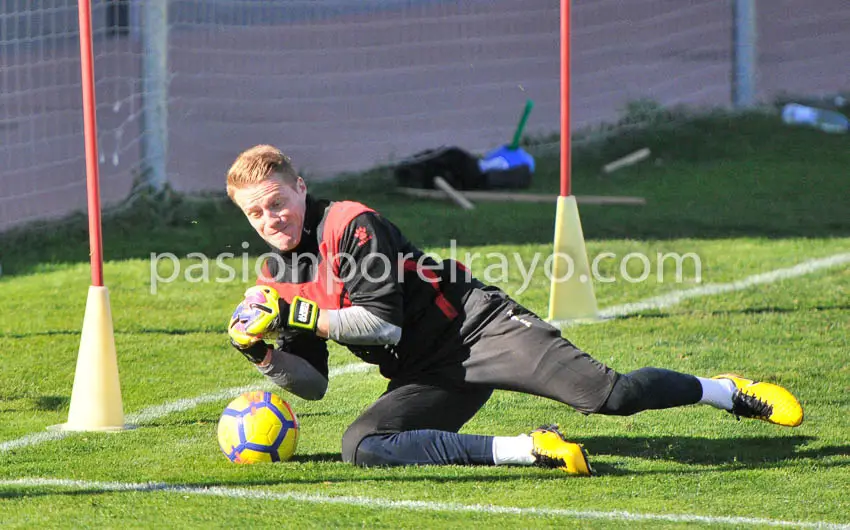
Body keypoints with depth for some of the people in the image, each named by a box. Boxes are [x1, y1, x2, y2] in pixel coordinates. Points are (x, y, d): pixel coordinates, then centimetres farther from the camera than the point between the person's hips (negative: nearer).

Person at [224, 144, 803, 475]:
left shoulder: (349, 224, -10)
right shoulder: (276, 282, 10)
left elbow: (382, 323, -16)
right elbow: (313, 383, 11)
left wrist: (296, 316, -18)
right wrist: (264, 350, -8)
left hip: (474, 326, -6)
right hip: (427, 377, 6)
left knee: (609, 394, -23)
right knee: (362, 447, -25)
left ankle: (726, 391, 6)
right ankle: (527, 450, -22)